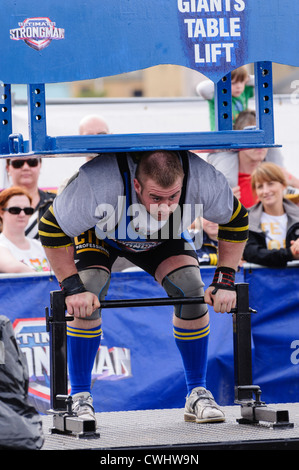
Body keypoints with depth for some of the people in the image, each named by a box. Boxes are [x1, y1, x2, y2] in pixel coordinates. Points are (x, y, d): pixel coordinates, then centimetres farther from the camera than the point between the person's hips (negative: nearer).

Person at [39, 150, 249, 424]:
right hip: (98, 234, -2)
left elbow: (236, 222, -15)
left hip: (164, 238, 2)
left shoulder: (203, 181, -37)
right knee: (89, 291, -25)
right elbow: (51, 230, -30)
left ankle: (197, 394, -4)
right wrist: (72, 287, -34)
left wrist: (225, 281, -21)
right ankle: (80, 397, -13)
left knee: (191, 289, -18)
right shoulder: (99, 185, -45)